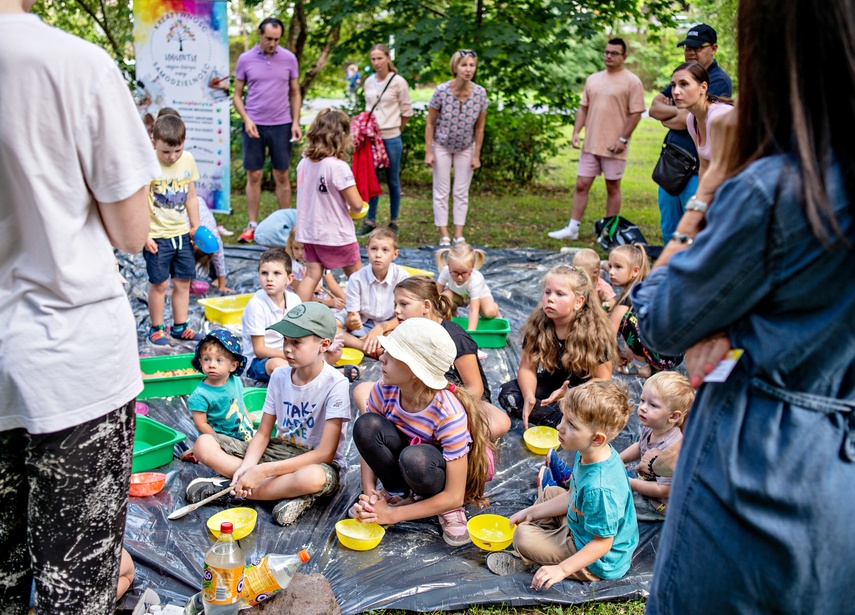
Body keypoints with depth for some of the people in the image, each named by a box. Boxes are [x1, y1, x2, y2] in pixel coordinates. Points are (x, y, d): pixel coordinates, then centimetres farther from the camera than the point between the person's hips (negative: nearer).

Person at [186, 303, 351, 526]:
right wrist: (247, 467, -19)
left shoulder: (335, 384, -20)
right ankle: (289, 491, -17)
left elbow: (325, 453, -23)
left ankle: (230, 485, -20)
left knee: (314, 478, -43)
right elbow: (263, 433, 3)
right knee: (204, 444, -9)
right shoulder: (279, 376, -2)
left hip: (317, 462, -6)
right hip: (280, 450, 6)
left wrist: (263, 471, -25)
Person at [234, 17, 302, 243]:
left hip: (281, 125, 0)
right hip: (254, 125, 0)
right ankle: (252, 225, 11)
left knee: (282, 176, 5)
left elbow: (295, 93, 9)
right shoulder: (245, 59, 1)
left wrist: (296, 122, -1)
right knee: (254, 176, 3)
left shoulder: (289, 59, 3)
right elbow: (237, 94, 5)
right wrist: (246, 119, -9)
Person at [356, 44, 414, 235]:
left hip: (391, 139, -4)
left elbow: (407, 111, -1)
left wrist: (394, 129, 8)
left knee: (392, 181, 5)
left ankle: (393, 222, 16)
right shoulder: (368, 82, 7)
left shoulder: (398, 82, -7)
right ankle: (370, 221, 15)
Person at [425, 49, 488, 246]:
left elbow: (479, 128, -6)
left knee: (462, 192, 7)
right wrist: (428, 152, -12)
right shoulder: (441, 90, -21)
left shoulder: (480, 93, -15)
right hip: (442, 146, -2)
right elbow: (430, 122, -12)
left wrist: (476, 155, -3)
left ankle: (459, 234, 15)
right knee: (441, 192, 3)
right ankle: (444, 235, 10)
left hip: (466, 147, 2)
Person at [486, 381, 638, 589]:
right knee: (551, 492, 19)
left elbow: (603, 542, -28)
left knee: (523, 537, -13)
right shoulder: (586, 455, -10)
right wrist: (532, 512, 8)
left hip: (597, 562, -9)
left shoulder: (600, 487, -39)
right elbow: (572, 497, 6)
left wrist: (563, 569, -27)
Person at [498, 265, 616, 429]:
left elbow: (602, 380, -15)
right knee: (507, 393, -20)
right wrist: (529, 397, -31)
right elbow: (527, 367, -10)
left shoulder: (595, 333, -20)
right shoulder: (537, 325, -13)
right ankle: (563, 420, -21)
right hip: (551, 383, 5)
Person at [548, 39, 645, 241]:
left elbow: (635, 113, -8)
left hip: (613, 147, -5)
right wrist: (576, 132, 3)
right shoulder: (593, 79, 12)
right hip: (590, 144, 5)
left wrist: (623, 139, -15)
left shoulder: (632, 82, -5)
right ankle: (572, 229, 10)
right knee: (581, 185, 5)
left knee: (612, 188, 5)